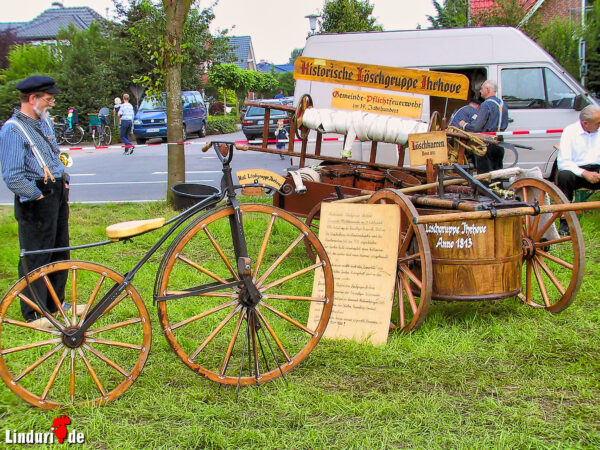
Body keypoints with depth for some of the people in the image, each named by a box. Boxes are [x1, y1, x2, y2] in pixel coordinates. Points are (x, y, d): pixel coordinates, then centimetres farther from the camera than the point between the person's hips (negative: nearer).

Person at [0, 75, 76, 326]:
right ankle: (33, 313, 13)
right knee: (35, 258, 0)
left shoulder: (44, 121, 10)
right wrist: (38, 195, -14)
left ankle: (56, 303, 32)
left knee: (60, 251, 17)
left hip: (58, 193, 9)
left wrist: (64, 182, 11)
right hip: (36, 202, -9)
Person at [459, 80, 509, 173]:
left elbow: (476, 127, -19)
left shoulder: (486, 105, -16)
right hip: (499, 142, 8)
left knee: (484, 172, -2)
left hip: (486, 143, -8)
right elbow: (505, 124, 17)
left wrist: (464, 125, -3)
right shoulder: (502, 104, 10)